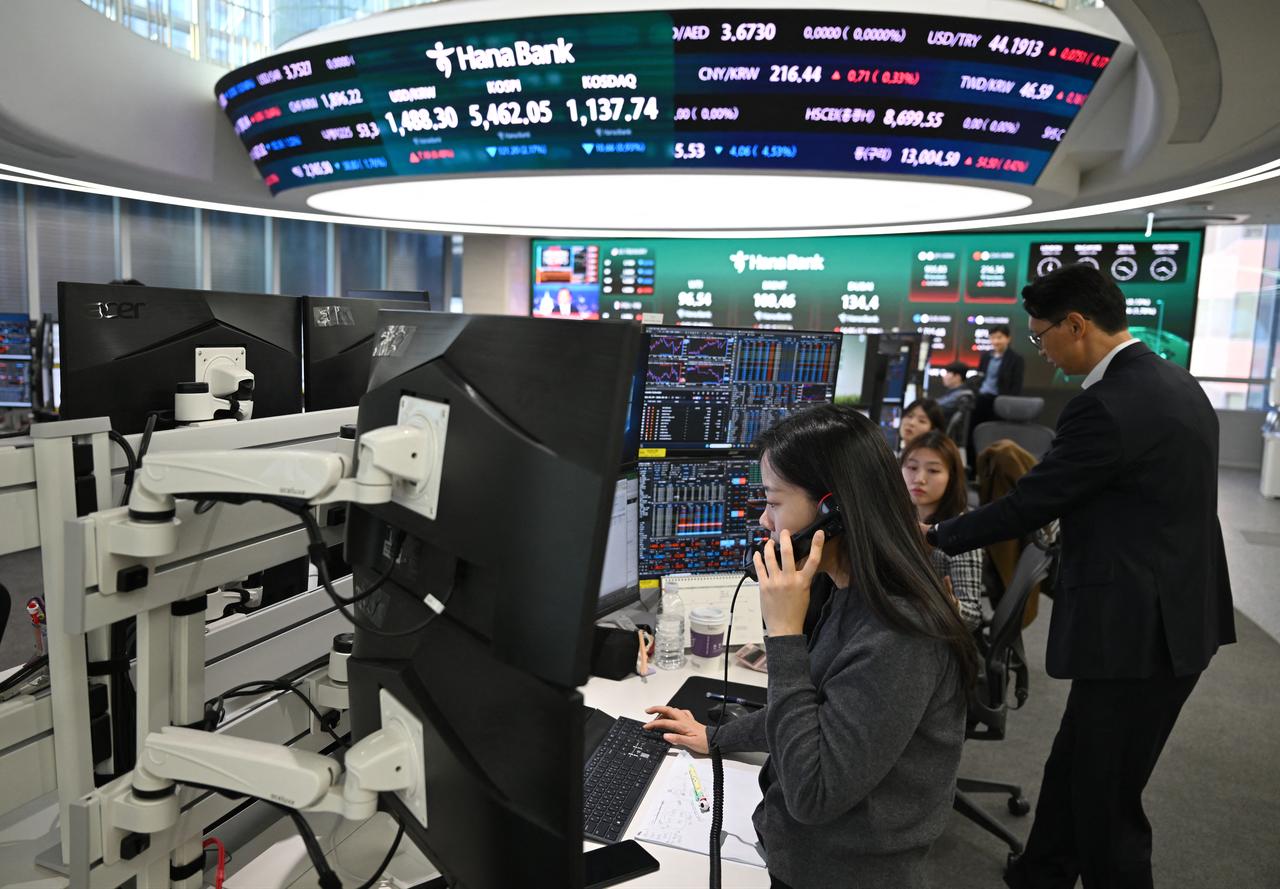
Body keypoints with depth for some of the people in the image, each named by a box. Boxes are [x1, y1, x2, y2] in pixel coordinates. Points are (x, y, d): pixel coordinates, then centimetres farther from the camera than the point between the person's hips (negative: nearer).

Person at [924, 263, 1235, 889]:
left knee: (1105, 798, 7)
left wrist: (935, 538, -2)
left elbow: (1025, 506, -16)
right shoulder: (1176, 384, 9)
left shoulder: (1106, 407, -22)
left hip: (1137, 631, -10)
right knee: (1072, 770, 21)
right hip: (1174, 617, 10)